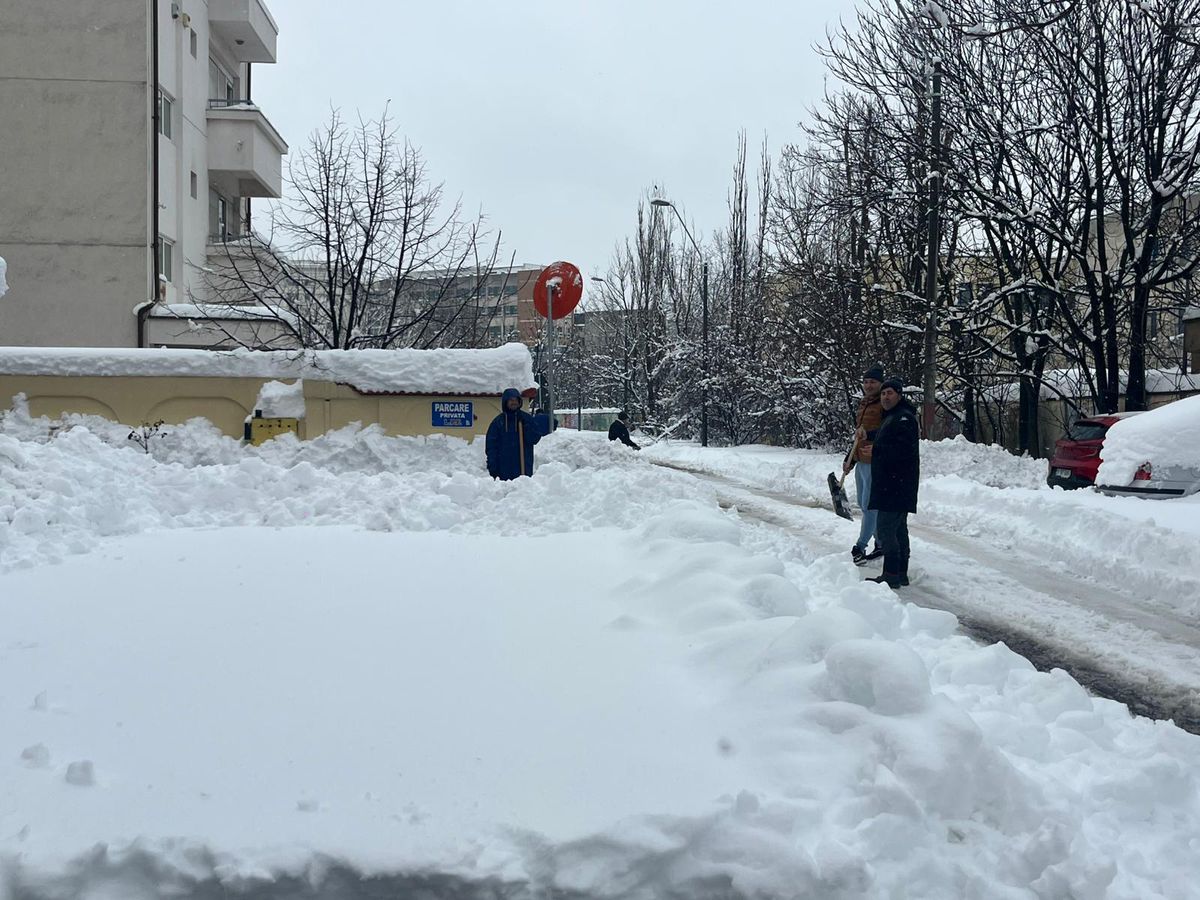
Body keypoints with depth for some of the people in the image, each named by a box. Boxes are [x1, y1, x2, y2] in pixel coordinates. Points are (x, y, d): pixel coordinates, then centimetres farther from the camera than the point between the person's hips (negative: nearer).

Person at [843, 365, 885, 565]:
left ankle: (860, 547, -2)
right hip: (861, 462, 10)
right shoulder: (863, 405, 17)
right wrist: (850, 460, 23)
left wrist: (868, 433, -31)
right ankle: (881, 544, 23)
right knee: (864, 504, 14)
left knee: (869, 505, -6)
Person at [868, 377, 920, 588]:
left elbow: (902, 451, -24)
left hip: (897, 485, -11)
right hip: (891, 485, 11)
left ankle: (891, 576, -9)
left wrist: (876, 450, -13)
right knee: (898, 529, 13)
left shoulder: (904, 418, -13)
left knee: (886, 529, -11)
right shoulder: (890, 417, 20)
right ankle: (901, 574, 19)